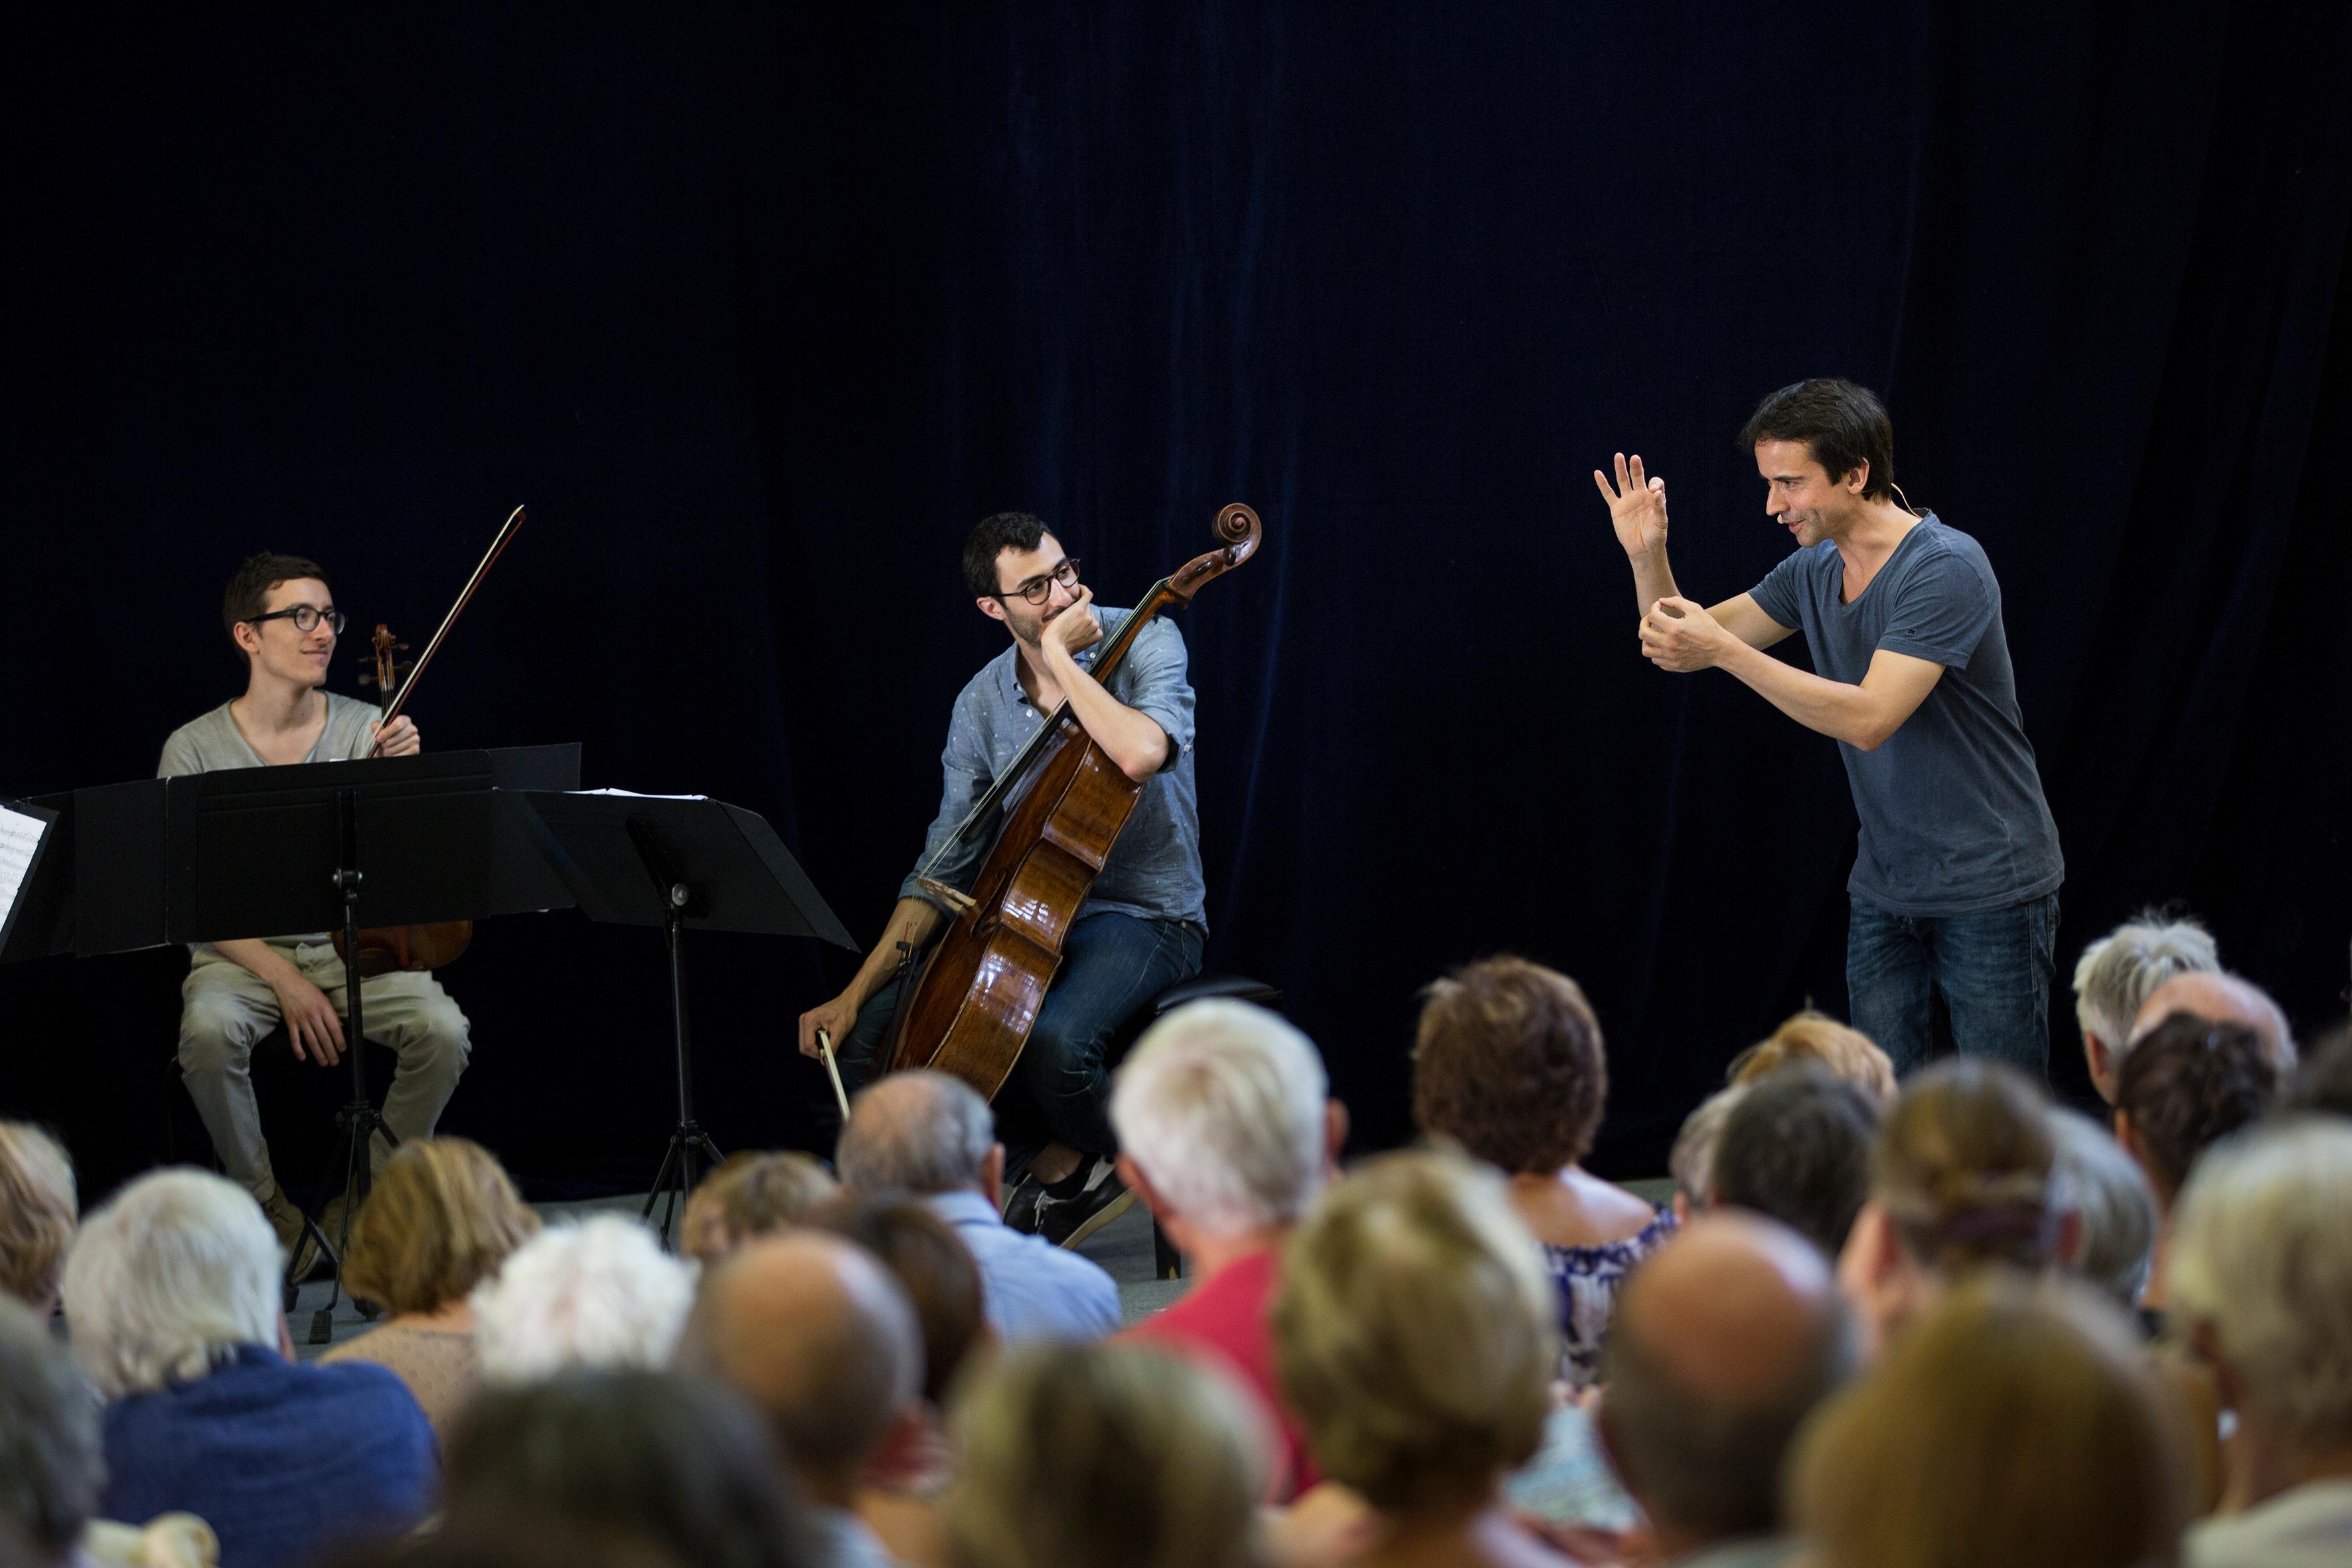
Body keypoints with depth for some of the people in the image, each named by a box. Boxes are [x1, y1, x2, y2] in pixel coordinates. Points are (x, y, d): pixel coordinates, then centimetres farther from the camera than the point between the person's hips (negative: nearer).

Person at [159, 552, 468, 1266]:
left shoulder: (367, 730, 0)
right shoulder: (195, 750, -5)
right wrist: (283, 979, -18)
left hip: (355, 945, 2)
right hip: (242, 950, -2)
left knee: (443, 1030, -26)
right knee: (210, 1032, -34)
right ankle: (265, 1203, -10)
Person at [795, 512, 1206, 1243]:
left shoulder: (1146, 641, -10)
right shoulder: (984, 702, 4)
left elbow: (1140, 754, -33)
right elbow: (944, 866, 6)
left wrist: (1059, 658, -22)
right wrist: (855, 994, -2)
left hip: (1145, 916, -6)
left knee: (1055, 1039, -36)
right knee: (869, 1034, -9)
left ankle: (1071, 1161, 0)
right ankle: (1061, 1164, 4)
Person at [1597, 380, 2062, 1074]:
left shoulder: (1946, 567, -19)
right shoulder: (1814, 570, 6)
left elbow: (1868, 719, -26)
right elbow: (1681, 647, 12)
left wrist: (1723, 650, -29)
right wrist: (1647, 556, -7)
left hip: (1989, 889, -7)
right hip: (1885, 891, 7)